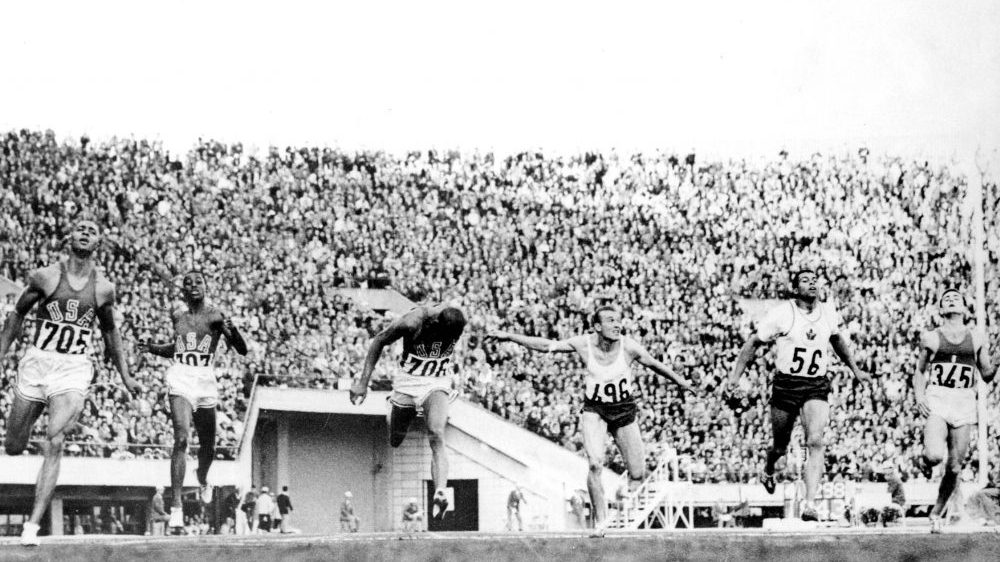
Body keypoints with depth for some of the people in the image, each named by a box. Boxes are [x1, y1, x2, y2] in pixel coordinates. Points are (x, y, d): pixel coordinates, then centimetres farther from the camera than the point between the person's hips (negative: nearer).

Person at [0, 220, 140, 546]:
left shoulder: (104, 289, 5)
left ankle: (33, 525, -20)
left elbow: (110, 332, 18)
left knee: (54, 444, -18)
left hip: (74, 370, 0)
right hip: (36, 361, 0)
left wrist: (125, 376, 16)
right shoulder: (45, 277, 0)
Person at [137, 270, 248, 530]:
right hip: (181, 379, 0)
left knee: (208, 445, 13)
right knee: (181, 438, -20)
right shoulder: (178, 317, 11)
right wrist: (152, 348, 11)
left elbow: (243, 350, -7)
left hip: (206, 381, 0)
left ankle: (202, 479, 50)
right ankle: (177, 505, -23)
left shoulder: (216, 316, 0)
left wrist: (232, 330, -26)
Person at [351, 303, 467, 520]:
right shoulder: (412, 323, -27)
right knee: (395, 441, 12)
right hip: (408, 380, -1)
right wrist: (363, 382, -13)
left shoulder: (456, 323, -15)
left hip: (438, 382, 1)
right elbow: (379, 341, -12)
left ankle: (440, 494, -38)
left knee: (437, 437, -22)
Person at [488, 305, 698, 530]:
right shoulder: (584, 344, -16)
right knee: (595, 464, -23)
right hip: (594, 410, -1)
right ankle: (600, 522, -9)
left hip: (624, 410, 1)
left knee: (637, 475, 2)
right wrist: (509, 336, -14)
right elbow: (545, 345, -10)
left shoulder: (629, 347, -17)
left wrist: (681, 382, 14)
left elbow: (655, 365, 0)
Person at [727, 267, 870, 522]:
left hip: (817, 386, 2)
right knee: (780, 446, 11)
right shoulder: (782, 313, -8)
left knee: (815, 442, -19)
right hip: (785, 385, -2)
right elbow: (754, 342, 0)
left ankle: (810, 505, -22)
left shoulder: (828, 312, 4)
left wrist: (855, 369, 31)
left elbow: (837, 339, 25)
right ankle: (768, 471, 49)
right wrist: (735, 375, -4)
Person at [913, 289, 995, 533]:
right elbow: (919, 372, 15)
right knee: (936, 455, -26)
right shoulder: (931, 337, 7)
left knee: (954, 468, 2)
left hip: (964, 403, 2)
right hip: (937, 401, -2)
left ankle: (936, 513, 22)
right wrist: (919, 398, -2)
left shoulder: (977, 338, 12)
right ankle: (926, 458, 11)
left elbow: (987, 375, 16)